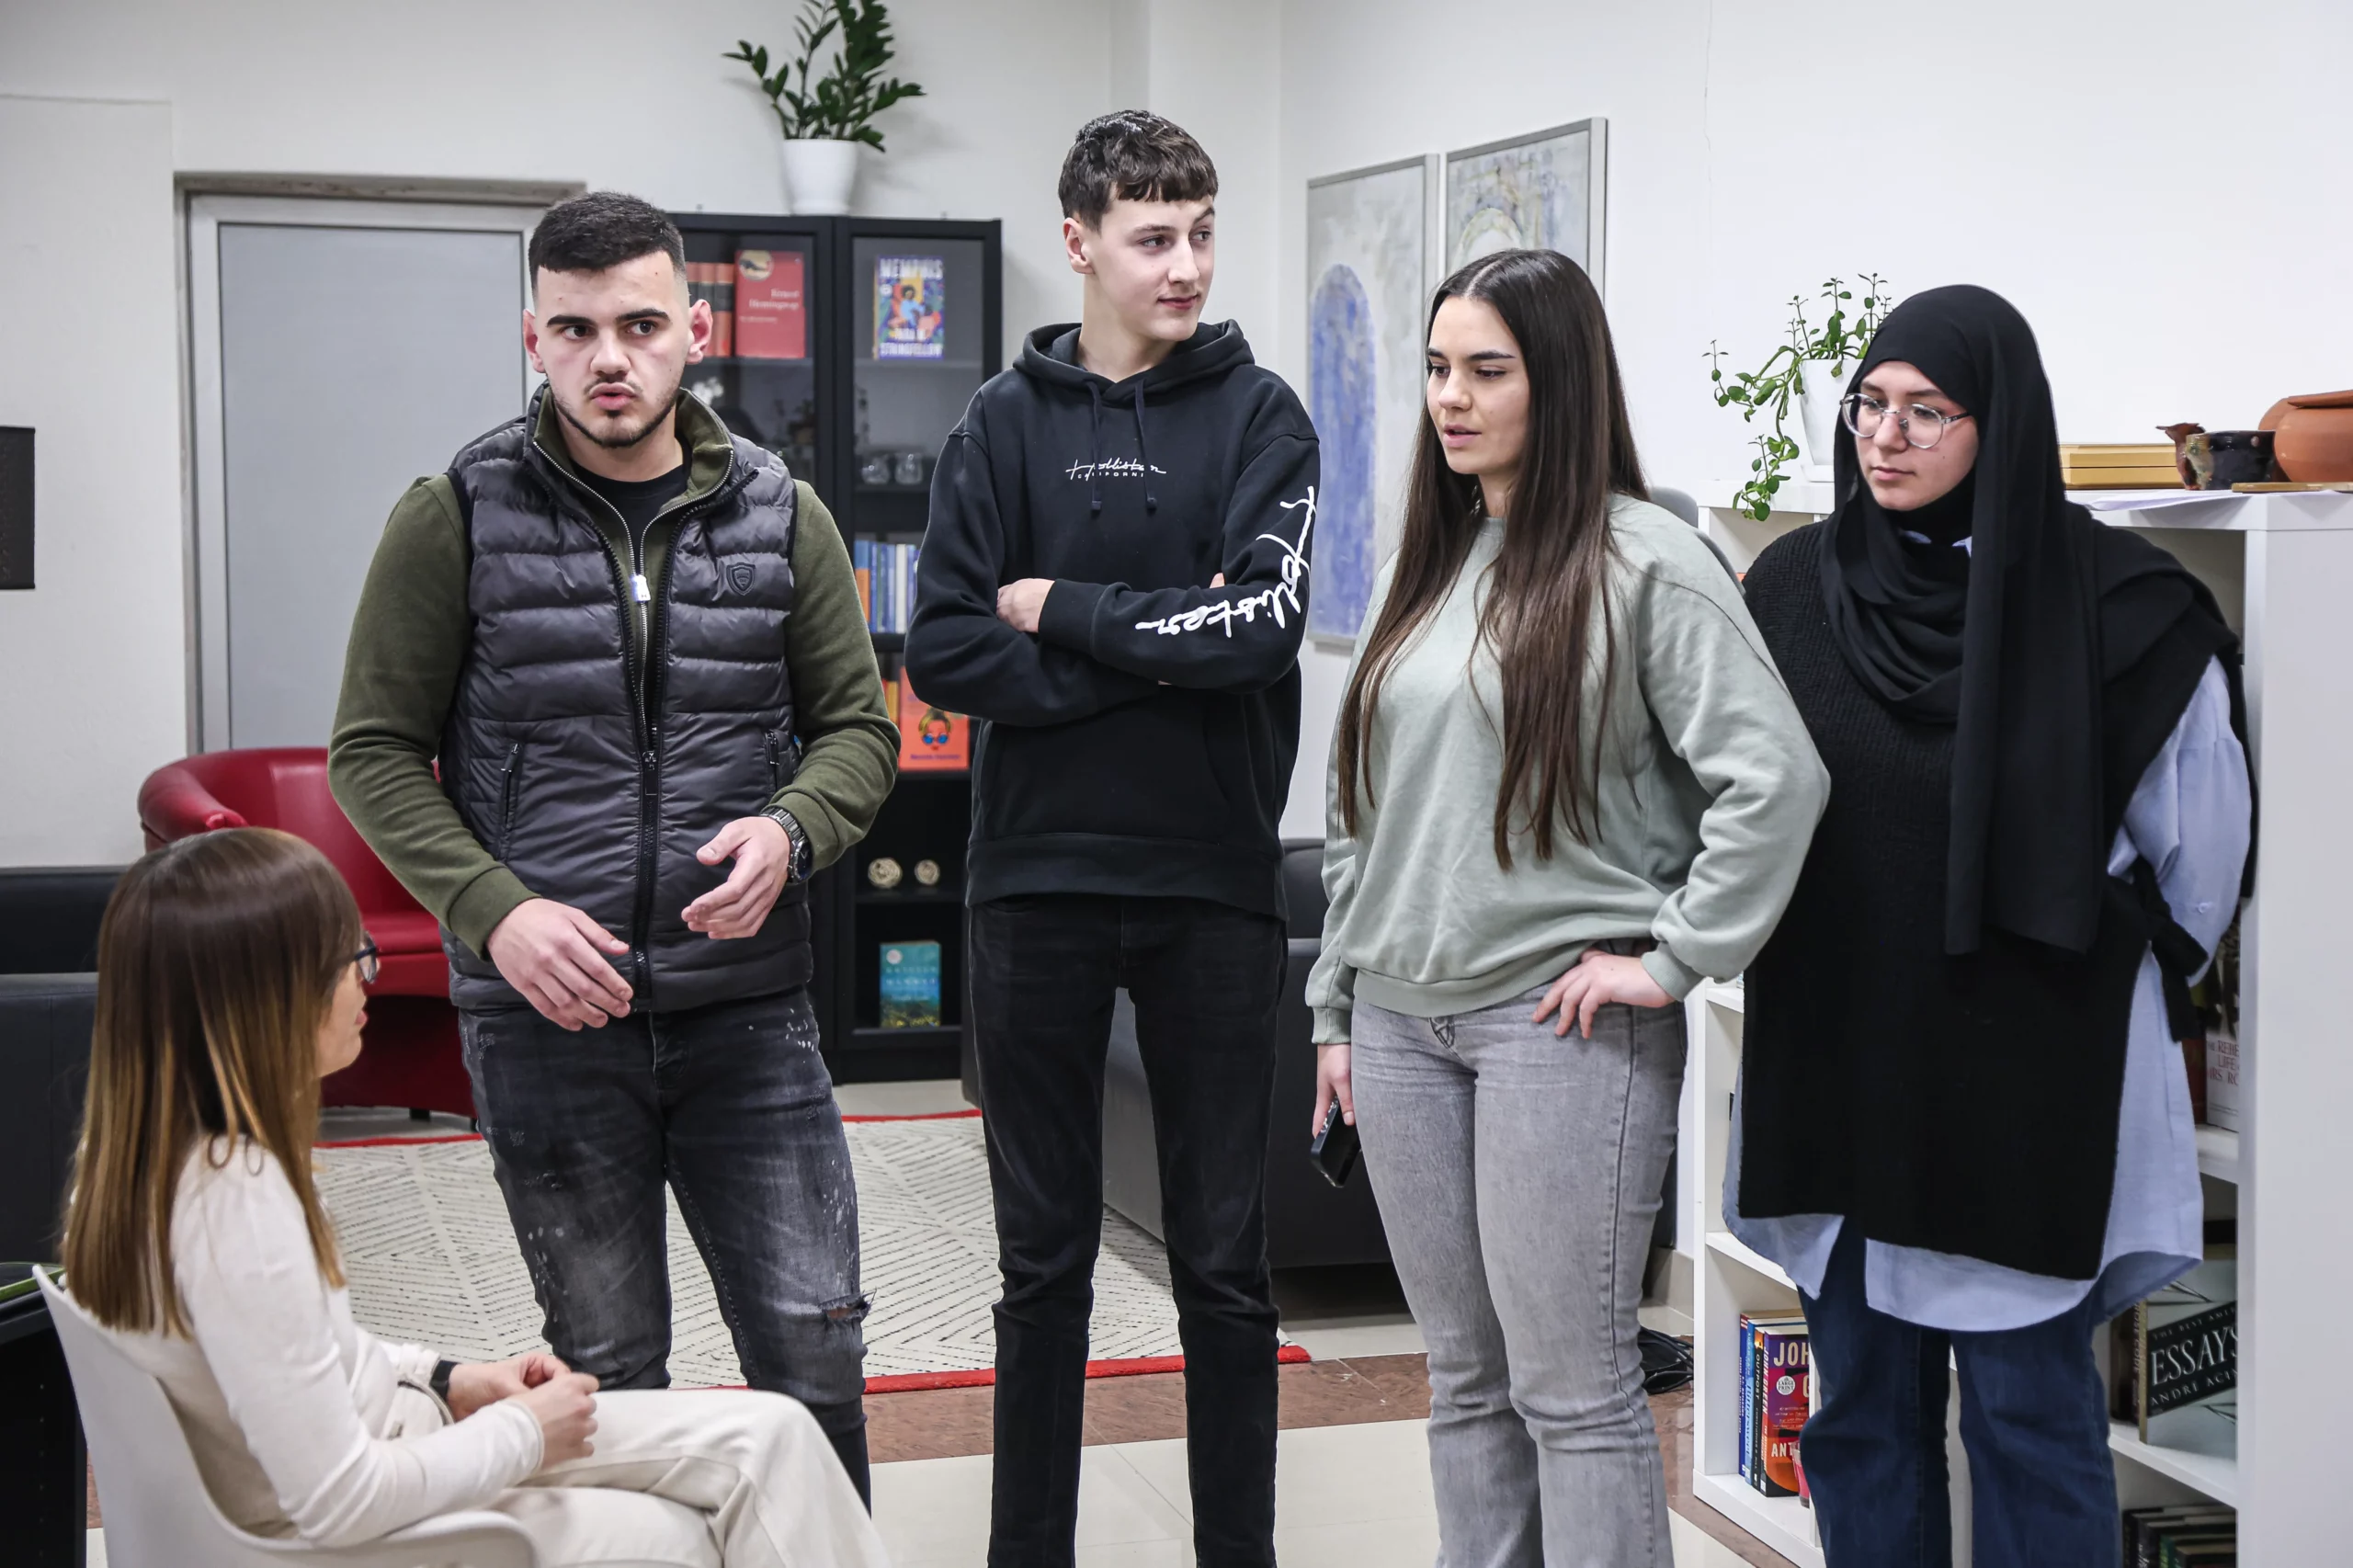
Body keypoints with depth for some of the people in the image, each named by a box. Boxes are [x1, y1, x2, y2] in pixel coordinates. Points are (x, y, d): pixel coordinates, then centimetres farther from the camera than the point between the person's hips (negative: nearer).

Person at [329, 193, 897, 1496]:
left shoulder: (779, 516, 4)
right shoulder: (458, 518, -3)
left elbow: (856, 727, 10)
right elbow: (374, 752, -1)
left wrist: (790, 831, -12)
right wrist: (493, 908, -15)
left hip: (749, 1010, 2)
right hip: (545, 1014, -2)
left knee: (814, 1352, 3)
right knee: (609, 1375, 9)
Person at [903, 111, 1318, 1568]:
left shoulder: (1259, 416, 2)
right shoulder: (1006, 424, 4)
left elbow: (1263, 619, -14)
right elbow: (946, 652, -6)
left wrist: (1066, 610, -9)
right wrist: (1159, 657, -12)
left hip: (1216, 879, -1)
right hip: (1041, 875, 1)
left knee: (1226, 1258, 8)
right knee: (1045, 1257, 10)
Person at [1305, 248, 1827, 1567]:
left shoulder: (1643, 564, -7)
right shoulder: (1425, 570, 15)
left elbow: (1776, 775, -14)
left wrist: (1677, 958, -14)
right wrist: (1337, 1003, 16)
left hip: (1561, 1023, -7)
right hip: (1403, 1018, 7)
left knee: (1573, 1385, -3)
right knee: (1466, 1380, 13)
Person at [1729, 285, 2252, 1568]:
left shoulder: (2111, 604, -8)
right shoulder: (1793, 588, 3)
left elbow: (2198, 841, 1)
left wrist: (2115, 976, 10)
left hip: (2026, 1071, -4)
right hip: (1834, 1062, 4)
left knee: (2027, 1406, 2)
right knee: (1862, 1405, 12)